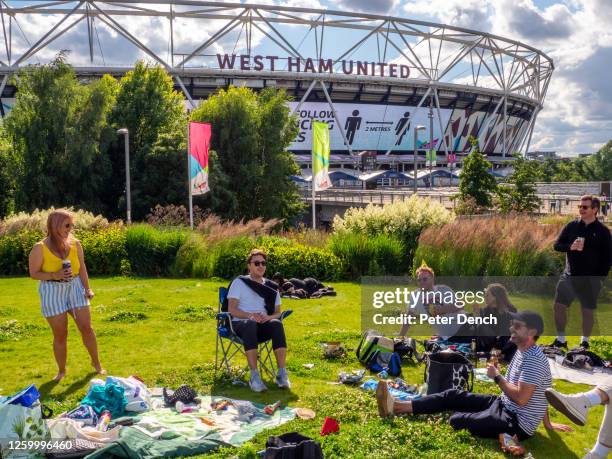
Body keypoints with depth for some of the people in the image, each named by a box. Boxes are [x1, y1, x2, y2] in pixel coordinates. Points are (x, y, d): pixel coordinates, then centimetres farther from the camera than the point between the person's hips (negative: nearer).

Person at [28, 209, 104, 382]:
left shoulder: (75, 243, -2)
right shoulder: (40, 248, -12)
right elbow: (34, 273, -8)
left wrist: (87, 288, 1)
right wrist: (55, 275, -22)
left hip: (75, 288, 3)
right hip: (52, 292, -3)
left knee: (86, 328, 4)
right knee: (60, 335, 5)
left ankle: (96, 362, 24)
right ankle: (61, 371, 24)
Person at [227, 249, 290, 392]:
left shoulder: (271, 287, 18)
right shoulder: (239, 282, 8)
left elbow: (278, 313, 14)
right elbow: (231, 309, -1)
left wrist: (268, 317, -11)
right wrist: (250, 315, -20)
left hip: (263, 326, 3)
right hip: (240, 324, -3)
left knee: (277, 324, -33)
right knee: (251, 325, -40)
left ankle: (282, 374, -36)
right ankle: (254, 376, -44)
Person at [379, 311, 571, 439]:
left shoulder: (534, 360, -24)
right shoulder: (523, 351, 9)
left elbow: (521, 399, -30)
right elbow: (537, 394, 17)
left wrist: (497, 377, -17)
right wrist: (547, 423, 24)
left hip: (517, 423, -10)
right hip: (503, 405, 10)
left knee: (457, 420, -21)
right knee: (453, 396, 0)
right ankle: (396, 406, -6)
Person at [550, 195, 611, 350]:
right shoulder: (571, 226, 3)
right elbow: (557, 245, 4)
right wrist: (570, 247, -16)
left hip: (591, 279, -3)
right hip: (569, 276, 3)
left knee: (588, 311, 6)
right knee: (558, 306, 3)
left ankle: (584, 342, 22)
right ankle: (560, 340, 18)